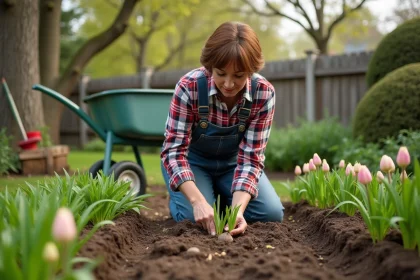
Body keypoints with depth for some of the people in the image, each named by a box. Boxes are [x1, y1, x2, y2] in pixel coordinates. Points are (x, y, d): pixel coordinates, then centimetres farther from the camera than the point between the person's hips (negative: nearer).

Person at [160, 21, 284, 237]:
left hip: (232, 162, 2)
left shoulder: (264, 94, -26)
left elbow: (250, 157, -25)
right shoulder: (190, 86, -31)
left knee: (271, 213, -16)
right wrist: (198, 201, -45)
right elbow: (174, 150, -31)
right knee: (197, 218, -25)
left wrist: (238, 208, -40)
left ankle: (222, 199, 14)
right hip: (193, 160, -2)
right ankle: (177, 199, 11)